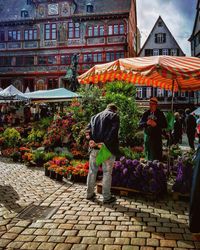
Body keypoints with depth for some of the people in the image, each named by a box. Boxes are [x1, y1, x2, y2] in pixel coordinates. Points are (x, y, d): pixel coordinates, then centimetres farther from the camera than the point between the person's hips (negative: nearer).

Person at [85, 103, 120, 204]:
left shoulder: (95, 116, 18)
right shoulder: (114, 116, 1)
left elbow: (88, 129, 6)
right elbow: (113, 132, -14)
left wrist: (91, 140, -4)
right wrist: (105, 143, -16)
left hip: (94, 147, 5)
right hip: (108, 148, -5)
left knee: (92, 171, 14)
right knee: (107, 172, 3)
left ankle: (89, 194, 25)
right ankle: (106, 197, 9)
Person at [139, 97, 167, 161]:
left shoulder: (160, 114, 1)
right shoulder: (146, 113, 10)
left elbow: (165, 125, -3)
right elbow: (140, 124, 7)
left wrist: (156, 124, -16)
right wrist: (146, 123, -12)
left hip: (156, 137, -3)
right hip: (147, 136, 3)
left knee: (157, 155, -5)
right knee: (148, 154, 7)